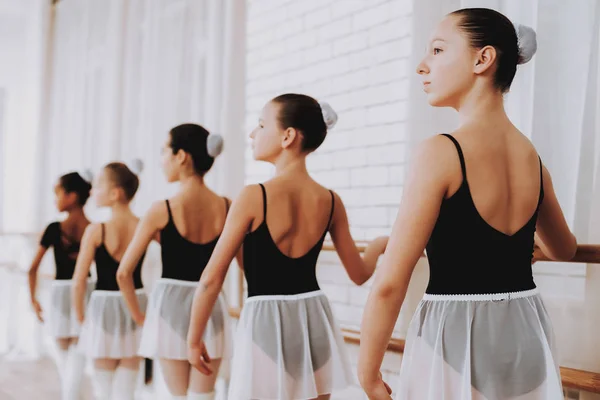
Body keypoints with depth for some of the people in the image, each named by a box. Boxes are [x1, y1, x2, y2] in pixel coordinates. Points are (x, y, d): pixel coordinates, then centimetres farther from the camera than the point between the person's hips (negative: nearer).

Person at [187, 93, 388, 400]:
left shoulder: (253, 197, -14)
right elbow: (359, 273, 10)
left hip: (265, 325, -5)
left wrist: (194, 338, 2)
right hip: (314, 322, 5)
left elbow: (212, 278, -11)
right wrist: (378, 246, 32)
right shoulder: (331, 202, 0)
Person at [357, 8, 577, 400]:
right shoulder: (532, 157, 5)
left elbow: (389, 284, -18)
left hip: (456, 338, -6)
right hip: (525, 336, 6)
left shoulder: (441, 152, -16)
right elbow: (565, 249, 24)